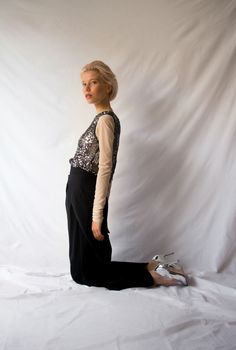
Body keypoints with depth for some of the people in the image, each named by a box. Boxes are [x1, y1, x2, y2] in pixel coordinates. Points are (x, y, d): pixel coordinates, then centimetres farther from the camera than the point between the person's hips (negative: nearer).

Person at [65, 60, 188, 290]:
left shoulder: (105, 119, -15)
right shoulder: (101, 118, 15)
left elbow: (104, 168, -20)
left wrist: (97, 215, -21)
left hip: (86, 193, -9)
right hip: (80, 192, 9)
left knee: (86, 272, 4)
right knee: (84, 261, 17)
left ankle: (152, 275, 7)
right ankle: (153, 266, 20)